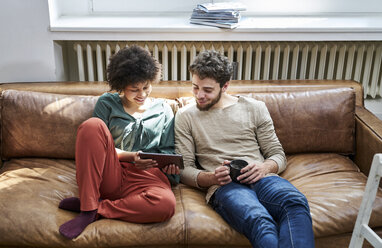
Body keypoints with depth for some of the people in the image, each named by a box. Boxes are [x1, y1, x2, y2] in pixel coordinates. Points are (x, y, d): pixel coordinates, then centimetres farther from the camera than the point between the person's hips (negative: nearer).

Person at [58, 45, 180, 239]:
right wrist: (131, 156, -12)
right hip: (108, 174, 0)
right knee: (92, 125, -28)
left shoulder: (163, 110, 16)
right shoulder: (107, 103, 12)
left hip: (146, 175, 1)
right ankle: (88, 207, -24)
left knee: (166, 204, -37)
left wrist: (169, 163, -8)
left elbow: (167, 149, 17)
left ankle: (95, 209, -17)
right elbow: (96, 143, 4)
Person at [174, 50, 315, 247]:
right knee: (259, 221, -38)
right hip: (224, 186, -2)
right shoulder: (185, 116, 13)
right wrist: (211, 177, -11)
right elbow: (184, 169, 10)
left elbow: (278, 155, 16)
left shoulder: (255, 108, 16)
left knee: (296, 203, -35)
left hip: (262, 179, 3)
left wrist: (264, 168, -8)